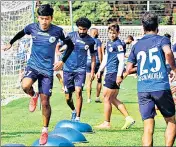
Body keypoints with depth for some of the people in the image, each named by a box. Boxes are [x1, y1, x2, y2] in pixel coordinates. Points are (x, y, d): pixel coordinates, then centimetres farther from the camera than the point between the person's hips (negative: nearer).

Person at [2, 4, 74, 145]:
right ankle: (33, 96, 5)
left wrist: (62, 61, -4)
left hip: (48, 69, -1)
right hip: (33, 65, 1)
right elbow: (21, 33, 19)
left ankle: (45, 130, 18)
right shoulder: (32, 27, -5)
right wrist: (10, 43, 28)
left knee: (45, 102, -1)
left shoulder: (57, 31, -9)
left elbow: (71, 45, 4)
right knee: (25, 85, -32)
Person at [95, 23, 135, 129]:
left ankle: (107, 123, 6)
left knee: (106, 98, -3)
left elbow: (121, 61, -18)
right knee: (113, 99, 11)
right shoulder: (109, 43, 16)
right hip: (110, 73, 10)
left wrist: (119, 75, -23)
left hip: (114, 74, -10)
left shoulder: (118, 44, -13)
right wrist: (100, 70, 25)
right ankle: (128, 118, 9)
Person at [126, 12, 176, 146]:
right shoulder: (162, 39, 5)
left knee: (148, 128, 1)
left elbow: (129, 70, 15)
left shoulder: (136, 45, 16)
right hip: (161, 87, -3)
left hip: (143, 90, 3)